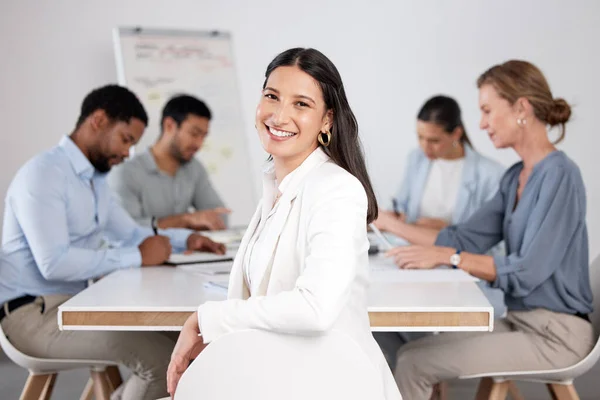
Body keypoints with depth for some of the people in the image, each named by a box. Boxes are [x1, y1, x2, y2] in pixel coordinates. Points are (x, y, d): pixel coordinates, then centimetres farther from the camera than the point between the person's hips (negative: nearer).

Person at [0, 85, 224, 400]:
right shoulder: (42, 173, -17)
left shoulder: (95, 180, 12)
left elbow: (129, 234, 23)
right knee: (163, 359, -21)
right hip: (34, 313, -9)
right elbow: (54, 263, -27)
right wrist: (137, 256, -21)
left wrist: (185, 239, 6)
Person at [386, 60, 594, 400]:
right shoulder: (516, 177, 10)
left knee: (415, 364, -15)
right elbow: (467, 238, 11)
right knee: (412, 352, -4)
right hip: (521, 321, 8)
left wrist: (448, 256, -20)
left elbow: (527, 272, -21)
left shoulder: (560, 174, -17)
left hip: (554, 335, -8)